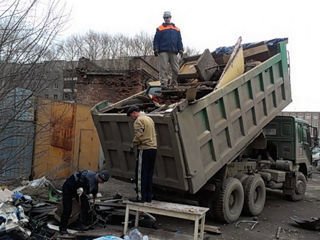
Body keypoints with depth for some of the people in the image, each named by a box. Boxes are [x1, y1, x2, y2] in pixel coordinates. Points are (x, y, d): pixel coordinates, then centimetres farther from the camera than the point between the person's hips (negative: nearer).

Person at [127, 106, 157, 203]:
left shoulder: (139, 120, -8)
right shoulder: (149, 119, 20)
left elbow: (138, 135, -19)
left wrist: (133, 145, -5)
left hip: (144, 149, -9)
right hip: (153, 148, 9)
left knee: (141, 174, -2)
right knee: (149, 174, 12)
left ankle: (141, 197, 0)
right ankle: (148, 197, 16)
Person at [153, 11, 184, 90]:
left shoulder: (176, 29, 21)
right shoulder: (160, 29, 13)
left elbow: (179, 41, 19)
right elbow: (156, 40, 7)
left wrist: (180, 50, 9)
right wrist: (156, 49, -4)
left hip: (173, 52, 3)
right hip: (163, 51, -3)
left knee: (176, 69, -1)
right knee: (163, 68, -11)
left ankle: (173, 84, 10)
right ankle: (163, 84, -12)